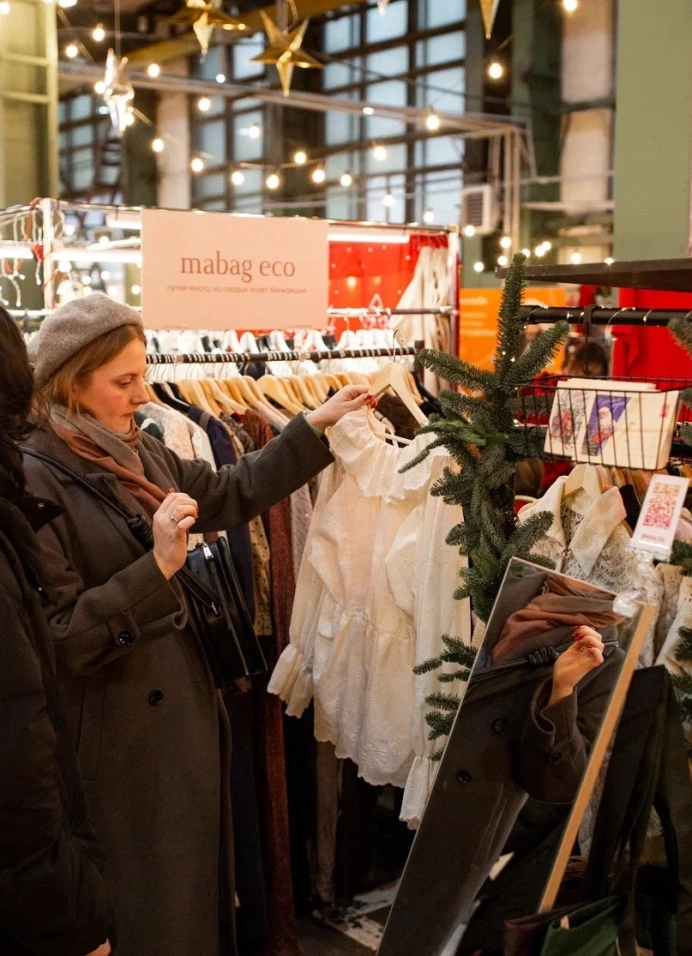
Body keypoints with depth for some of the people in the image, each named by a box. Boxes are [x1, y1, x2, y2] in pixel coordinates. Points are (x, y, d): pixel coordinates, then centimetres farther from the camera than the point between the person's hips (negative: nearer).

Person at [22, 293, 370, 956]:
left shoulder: (139, 454, 4)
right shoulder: (32, 483, -20)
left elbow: (230, 494, 16)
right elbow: (56, 638, -23)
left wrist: (316, 426, 12)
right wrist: (157, 566, -29)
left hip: (184, 703, 8)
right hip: (118, 733, -8)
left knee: (196, 869, 21)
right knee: (145, 903, 9)